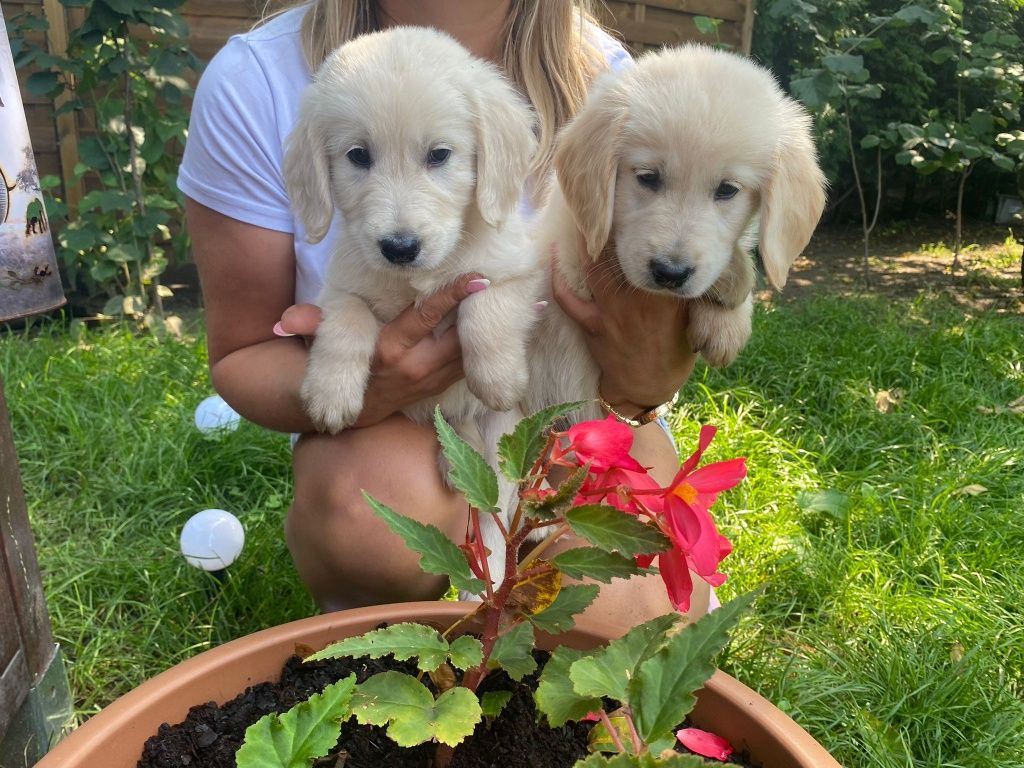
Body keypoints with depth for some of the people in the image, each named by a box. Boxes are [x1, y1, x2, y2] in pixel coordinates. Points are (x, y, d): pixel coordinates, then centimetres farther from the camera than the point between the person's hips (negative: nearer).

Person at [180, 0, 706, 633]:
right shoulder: (255, 83, -20)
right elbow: (241, 356, -11)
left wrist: (641, 377, -36)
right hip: (382, 435, 1)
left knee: (624, 618, -24)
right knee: (368, 493, -34)